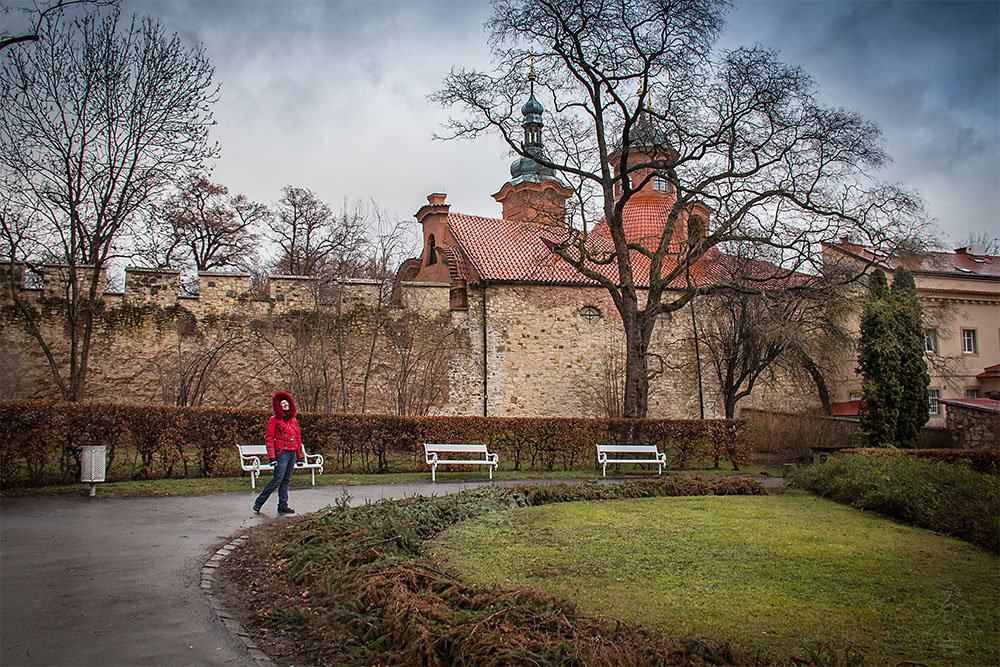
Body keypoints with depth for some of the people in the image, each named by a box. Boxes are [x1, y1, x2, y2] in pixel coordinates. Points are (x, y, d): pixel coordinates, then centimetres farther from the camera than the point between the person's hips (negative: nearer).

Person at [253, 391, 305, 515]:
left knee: (286, 480, 7)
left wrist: (300, 456, 13)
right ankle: (258, 503, 1)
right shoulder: (274, 420, -2)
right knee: (278, 479, -9)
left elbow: (298, 438, 18)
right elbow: (269, 439, -6)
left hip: (292, 453, 6)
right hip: (281, 452, -6)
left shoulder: (293, 420, 15)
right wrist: (271, 457, -13)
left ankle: (283, 506, 11)